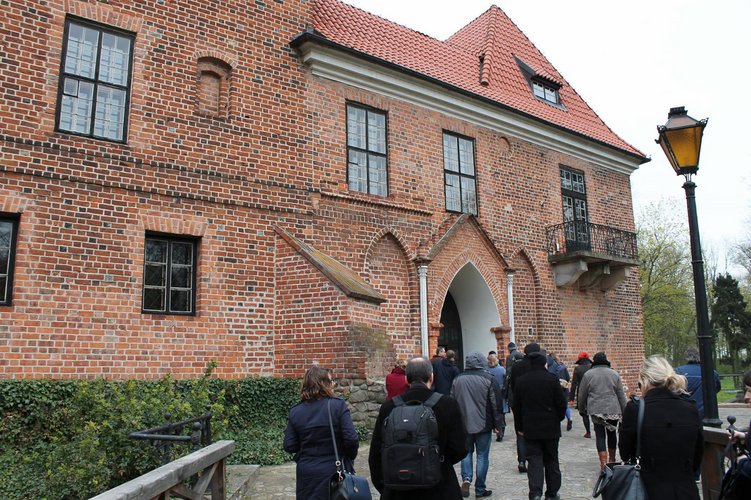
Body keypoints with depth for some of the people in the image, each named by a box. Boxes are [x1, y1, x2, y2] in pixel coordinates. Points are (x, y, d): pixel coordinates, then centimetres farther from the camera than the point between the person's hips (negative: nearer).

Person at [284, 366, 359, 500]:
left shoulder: (295, 411, -3)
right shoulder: (338, 406, -13)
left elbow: (289, 446, -2)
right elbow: (351, 439, -15)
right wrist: (350, 457, 4)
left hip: (307, 475, 3)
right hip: (334, 472, -3)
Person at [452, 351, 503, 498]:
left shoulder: (458, 379, 2)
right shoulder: (489, 379, -8)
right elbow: (496, 404, -6)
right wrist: (497, 424, 3)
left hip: (463, 424, 3)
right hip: (483, 425, -3)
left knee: (466, 452, 18)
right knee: (482, 456, 7)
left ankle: (466, 479, -2)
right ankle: (480, 490, 12)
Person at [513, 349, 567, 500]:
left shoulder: (520, 381, -1)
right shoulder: (552, 379, -9)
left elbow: (516, 407, 4)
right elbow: (561, 403, -6)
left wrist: (519, 427, 12)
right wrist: (559, 418, 12)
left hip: (530, 428, 1)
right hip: (551, 428, -1)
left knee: (534, 460, 2)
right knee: (551, 460, 13)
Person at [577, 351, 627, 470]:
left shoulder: (588, 375, -1)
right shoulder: (614, 374, 4)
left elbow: (582, 395, 5)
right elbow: (621, 395, 5)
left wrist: (581, 408, 20)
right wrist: (624, 411, 11)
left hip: (596, 410, -2)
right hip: (613, 410, 2)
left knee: (600, 435, -1)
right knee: (612, 433, 18)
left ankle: (603, 463, -10)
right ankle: (612, 459, 33)